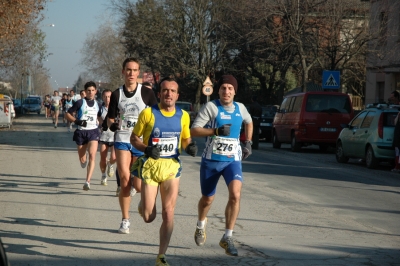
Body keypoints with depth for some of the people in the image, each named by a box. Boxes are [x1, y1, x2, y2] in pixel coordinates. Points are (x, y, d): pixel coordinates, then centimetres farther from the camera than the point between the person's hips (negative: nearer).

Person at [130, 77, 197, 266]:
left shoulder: (183, 116, 2)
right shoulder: (148, 113, -8)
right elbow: (134, 138, 0)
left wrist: (190, 147, -6)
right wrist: (146, 149, -18)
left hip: (172, 167, 2)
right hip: (150, 166, -2)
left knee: (168, 213, -7)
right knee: (148, 217, 0)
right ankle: (143, 204, 39)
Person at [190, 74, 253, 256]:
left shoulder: (240, 108, 5)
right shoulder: (211, 107, -9)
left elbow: (248, 122, 28)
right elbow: (193, 131, -15)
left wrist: (248, 142, 17)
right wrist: (216, 131, -26)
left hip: (232, 160, 2)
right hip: (211, 160, -2)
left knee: (235, 194, -21)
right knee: (207, 199, 13)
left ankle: (227, 237, -12)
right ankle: (201, 225, 46)